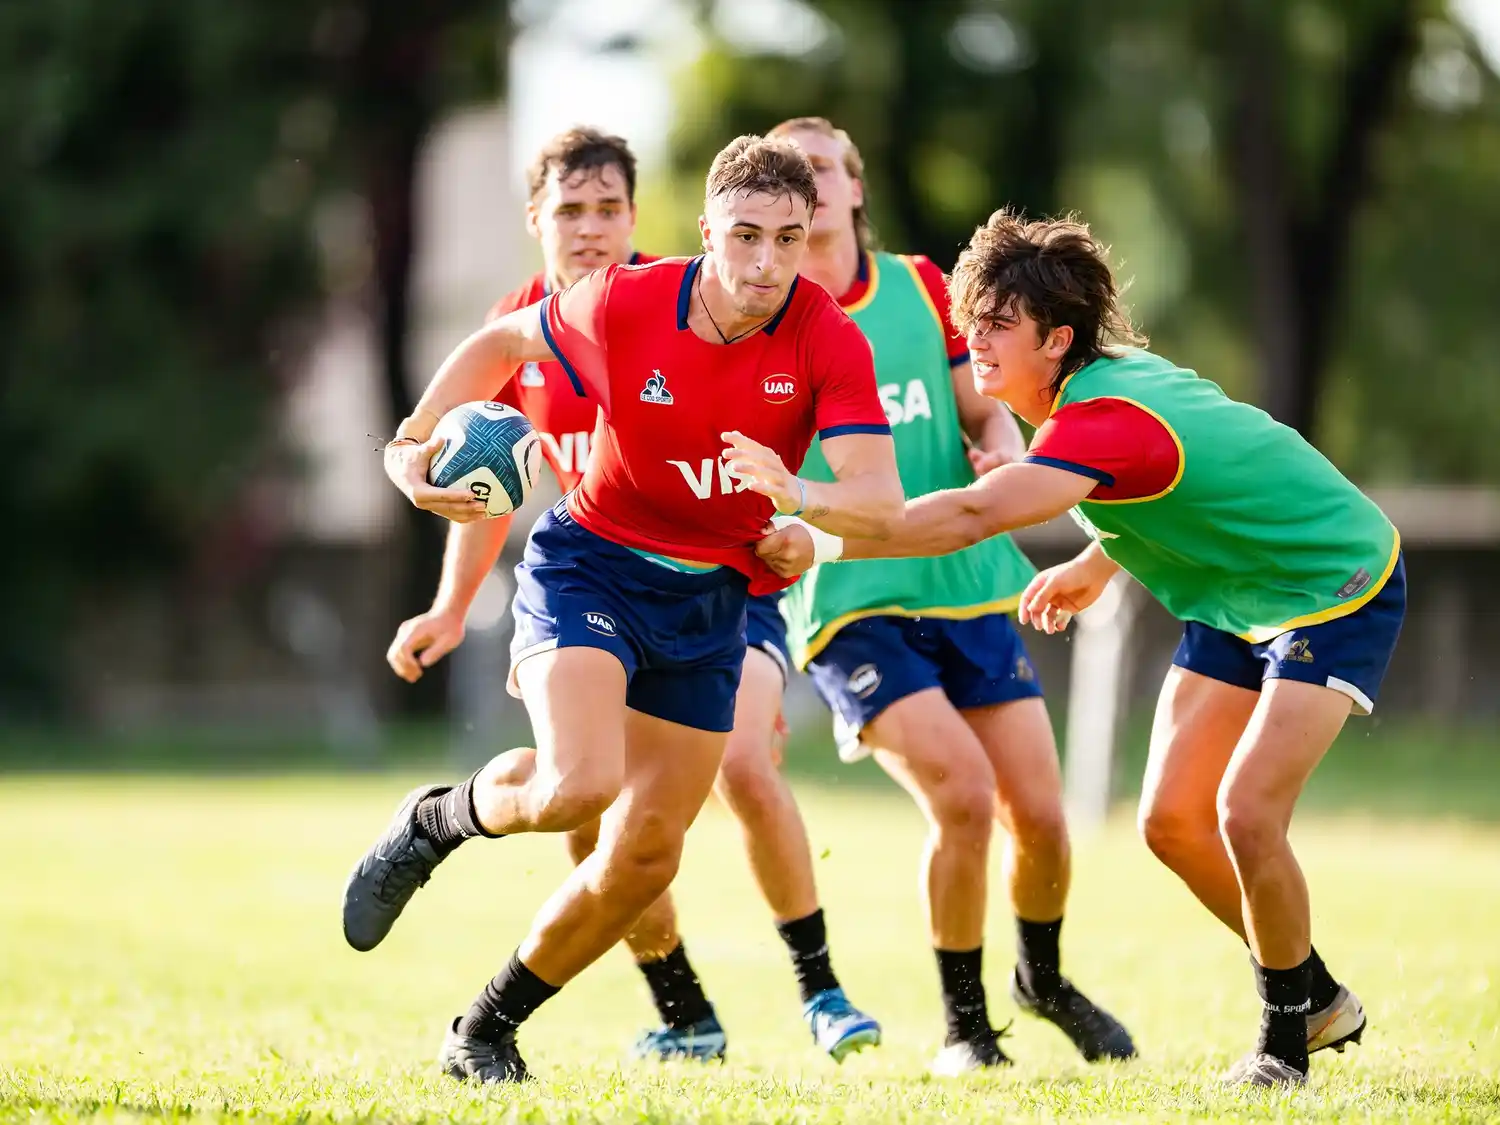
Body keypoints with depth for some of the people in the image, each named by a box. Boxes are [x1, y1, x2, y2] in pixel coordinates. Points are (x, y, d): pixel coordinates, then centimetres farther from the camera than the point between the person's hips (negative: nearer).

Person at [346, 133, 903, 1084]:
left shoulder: (831, 343, -16)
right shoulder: (625, 306, -17)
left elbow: (881, 506, -24)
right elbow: (503, 341, 4)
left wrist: (799, 496, -45)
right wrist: (414, 442, -6)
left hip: (711, 603, 3)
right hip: (592, 565, -3)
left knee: (646, 857, 5)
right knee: (579, 784, -28)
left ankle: (488, 1028, 25)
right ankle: (438, 820, 6)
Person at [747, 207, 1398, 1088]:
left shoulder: (1103, 422, -34)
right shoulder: (1111, 374, -5)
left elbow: (971, 516, -47)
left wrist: (821, 541, -47)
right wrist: (1096, 566, 20)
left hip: (1337, 589, -10)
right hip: (1235, 600, 10)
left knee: (1245, 812, -21)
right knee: (1171, 820, 3)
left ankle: (1288, 1036, 0)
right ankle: (1318, 998, 22)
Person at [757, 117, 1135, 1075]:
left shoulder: (920, 286, 9)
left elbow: (985, 408, 14)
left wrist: (1001, 451, -9)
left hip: (971, 586, 4)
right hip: (851, 604, -4)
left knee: (1038, 813, -1)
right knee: (962, 793, -21)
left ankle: (1043, 978, 32)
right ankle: (965, 1023, 0)